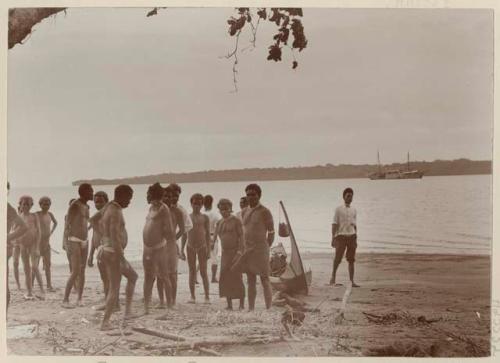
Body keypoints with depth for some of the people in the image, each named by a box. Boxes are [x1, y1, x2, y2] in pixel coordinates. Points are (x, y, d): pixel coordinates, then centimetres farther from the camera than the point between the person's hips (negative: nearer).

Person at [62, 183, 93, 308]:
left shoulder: (86, 207, 11)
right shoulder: (74, 206, -14)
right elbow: (67, 224, -15)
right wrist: (68, 243, -19)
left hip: (85, 241, 8)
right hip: (74, 241, -8)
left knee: (82, 271, 6)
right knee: (75, 272, -13)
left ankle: (79, 299, 12)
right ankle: (65, 300, -6)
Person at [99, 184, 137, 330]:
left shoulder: (108, 207, 9)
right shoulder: (116, 212, -22)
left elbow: (100, 225, 27)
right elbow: (114, 238, -28)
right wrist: (122, 259, -25)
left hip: (106, 252, 10)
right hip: (113, 254, -10)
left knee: (133, 276, 22)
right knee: (114, 290, 0)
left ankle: (128, 311, 23)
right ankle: (105, 322, 6)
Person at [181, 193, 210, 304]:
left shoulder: (204, 218, 3)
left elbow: (208, 234, 2)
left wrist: (209, 249, -4)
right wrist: (182, 249, 5)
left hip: (202, 247, -2)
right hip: (190, 247, 2)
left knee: (203, 272, -1)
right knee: (192, 272, 4)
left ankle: (207, 297, 2)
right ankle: (192, 296, 8)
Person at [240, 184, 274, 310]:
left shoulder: (265, 212, -8)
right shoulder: (244, 212, 10)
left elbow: (271, 233, -5)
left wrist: (265, 249, -2)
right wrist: (244, 249, 12)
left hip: (260, 250, -6)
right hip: (248, 251, 6)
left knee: (265, 281, -2)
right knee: (251, 281, 10)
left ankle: (268, 309, 1)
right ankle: (251, 308, 14)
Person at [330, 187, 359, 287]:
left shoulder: (353, 210, 13)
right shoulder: (339, 209, 0)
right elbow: (334, 224, -3)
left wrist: (356, 239, 15)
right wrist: (333, 238, -9)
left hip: (351, 236, 4)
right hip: (341, 235, -4)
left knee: (351, 260, 3)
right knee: (337, 258, -3)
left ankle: (352, 281, 5)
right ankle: (333, 278, 14)